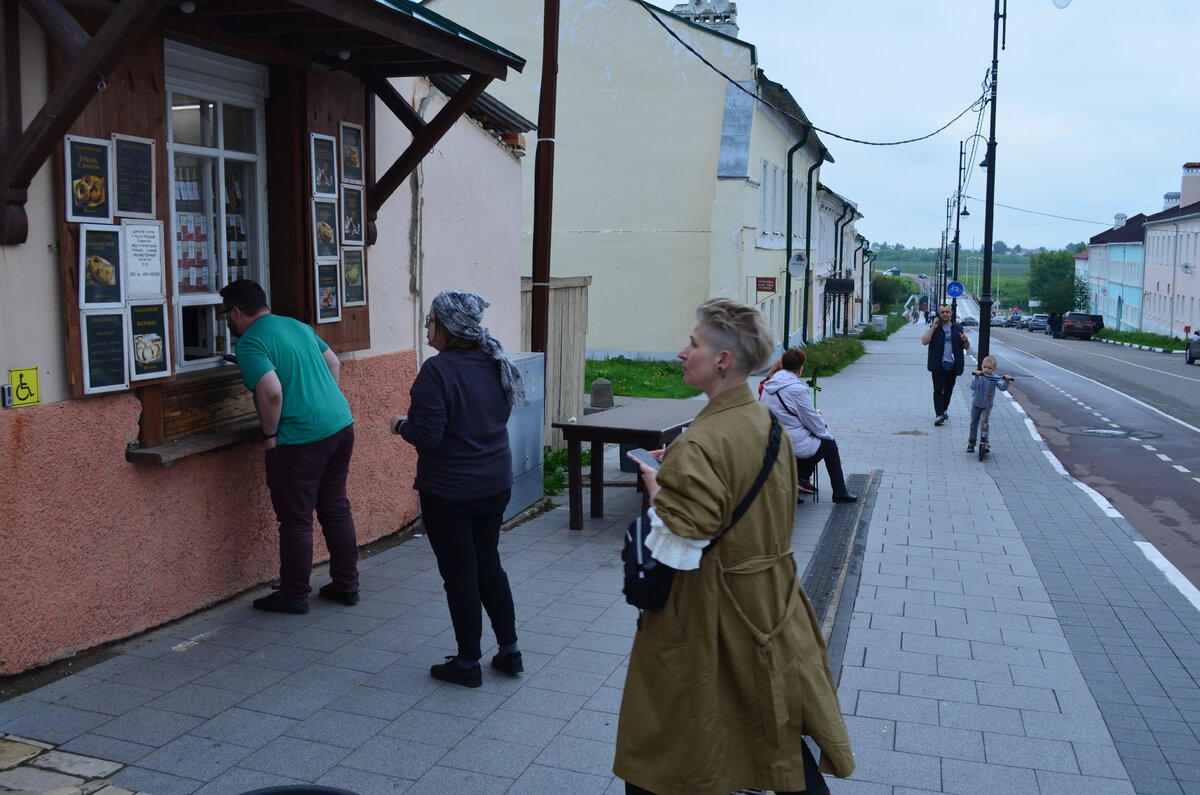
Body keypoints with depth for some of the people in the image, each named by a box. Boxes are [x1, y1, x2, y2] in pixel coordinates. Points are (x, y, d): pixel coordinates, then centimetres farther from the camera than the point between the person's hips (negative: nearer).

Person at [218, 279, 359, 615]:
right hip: (341, 424, 8)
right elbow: (334, 363, 23)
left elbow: (272, 392, -22)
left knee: (296, 520, 4)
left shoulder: (250, 344, -10)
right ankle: (346, 584, 25)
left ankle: (293, 596, 16)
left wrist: (269, 435, -9)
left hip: (300, 439, -8)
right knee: (336, 508, 17)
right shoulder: (298, 326, 15)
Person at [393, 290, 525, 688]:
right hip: (495, 484, 7)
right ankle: (509, 651, 27)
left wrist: (401, 425, -2)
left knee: (460, 574, 6)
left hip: (448, 491, -7)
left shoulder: (437, 371, -21)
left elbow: (428, 436, -24)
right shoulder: (495, 364, 2)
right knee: (489, 564, 20)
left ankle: (468, 663, 19)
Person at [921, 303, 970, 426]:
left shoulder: (958, 328, 8)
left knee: (949, 390, 14)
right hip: (938, 365, -3)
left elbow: (967, 347, 12)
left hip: (952, 366, 3)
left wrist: (965, 340, -11)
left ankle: (944, 410, 33)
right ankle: (939, 415, -9)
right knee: (938, 390, -7)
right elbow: (924, 341, -11)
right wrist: (933, 328, -14)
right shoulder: (934, 328, 3)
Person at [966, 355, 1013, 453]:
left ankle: (984, 440, -4)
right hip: (976, 404, 0)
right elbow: (973, 387, -30)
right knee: (974, 423, 11)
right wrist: (976, 377, -44)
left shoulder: (995, 378, -11)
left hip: (988, 405, 0)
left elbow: (1002, 388, -21)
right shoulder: (979, 376, -16)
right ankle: (971, 442, 27)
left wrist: (1006, 381, -40)